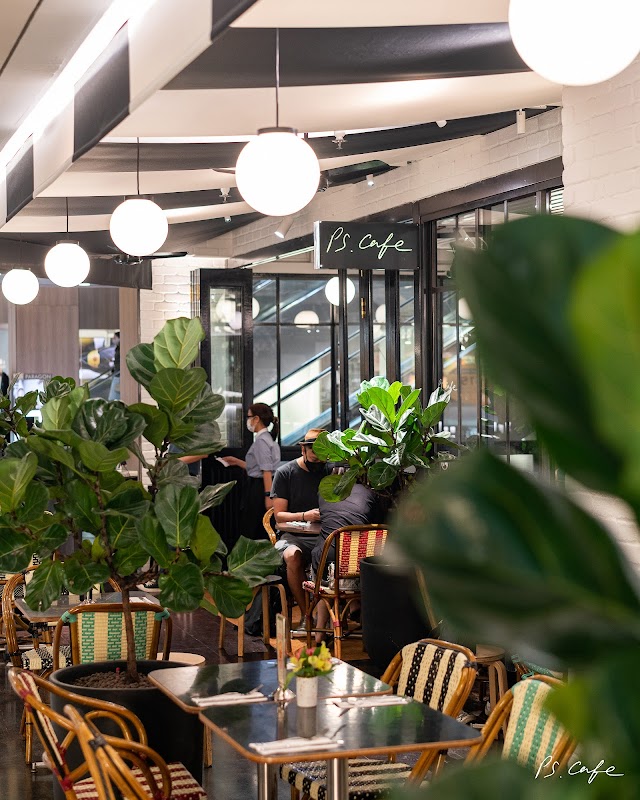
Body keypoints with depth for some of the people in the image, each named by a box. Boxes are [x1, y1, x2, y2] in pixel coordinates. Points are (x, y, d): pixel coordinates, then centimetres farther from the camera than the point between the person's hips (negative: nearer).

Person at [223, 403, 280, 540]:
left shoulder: (261, 441, -14)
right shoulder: (267, 438, 15)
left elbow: (267, 471, -20)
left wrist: (268, 495, -23)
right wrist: (237, 462, 25)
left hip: (259, 487, -10)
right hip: (257, 487, 10)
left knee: (250, 532, -4)